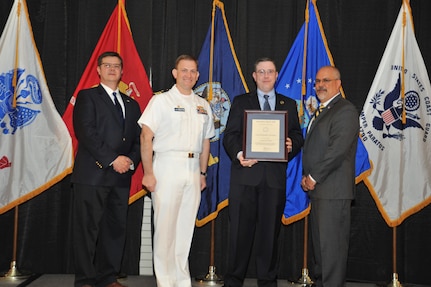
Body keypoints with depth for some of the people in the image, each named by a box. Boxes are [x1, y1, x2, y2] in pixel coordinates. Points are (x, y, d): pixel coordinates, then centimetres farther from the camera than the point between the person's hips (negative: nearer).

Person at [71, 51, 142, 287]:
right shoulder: (87, 97, 4)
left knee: (116, 228, 6)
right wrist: (113, 159, -14)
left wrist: (131, 161, -5)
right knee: (88, 228, -2)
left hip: (121, 177, 5)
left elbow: (139, 138, 15)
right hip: (92, 175, -5)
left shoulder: (132, 104, 20)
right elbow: (86, 133, -9)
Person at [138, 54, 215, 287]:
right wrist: (148, 173, -12)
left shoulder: (203, 105, 15)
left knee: (186, 229, 10)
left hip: (193, 169, 5)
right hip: (167, 166, -4)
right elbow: (146, 137, -7)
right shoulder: (161, 100, -1)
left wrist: (203, 173, 14)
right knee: (165, 227, -2)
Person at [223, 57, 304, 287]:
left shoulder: (289, 104, 16)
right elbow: (230, 135, 2)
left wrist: (292, 145, -11)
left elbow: (297, 135, 12)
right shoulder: (241, 102, 11)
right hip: (246, 174, -1)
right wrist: (238, 154, -17)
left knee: (270, 231, 6)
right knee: (240, 229, 1)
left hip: (275, 176, 2)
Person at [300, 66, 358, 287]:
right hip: (318, 189, 9)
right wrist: (306, 176, 9)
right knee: (319, 241, 15)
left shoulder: (345, 110, -10)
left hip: (333, 190, -9)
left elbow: (337, 150, -19)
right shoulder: (322, 111, 21)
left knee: (331, 243, -5)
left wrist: (314, 177, -13)